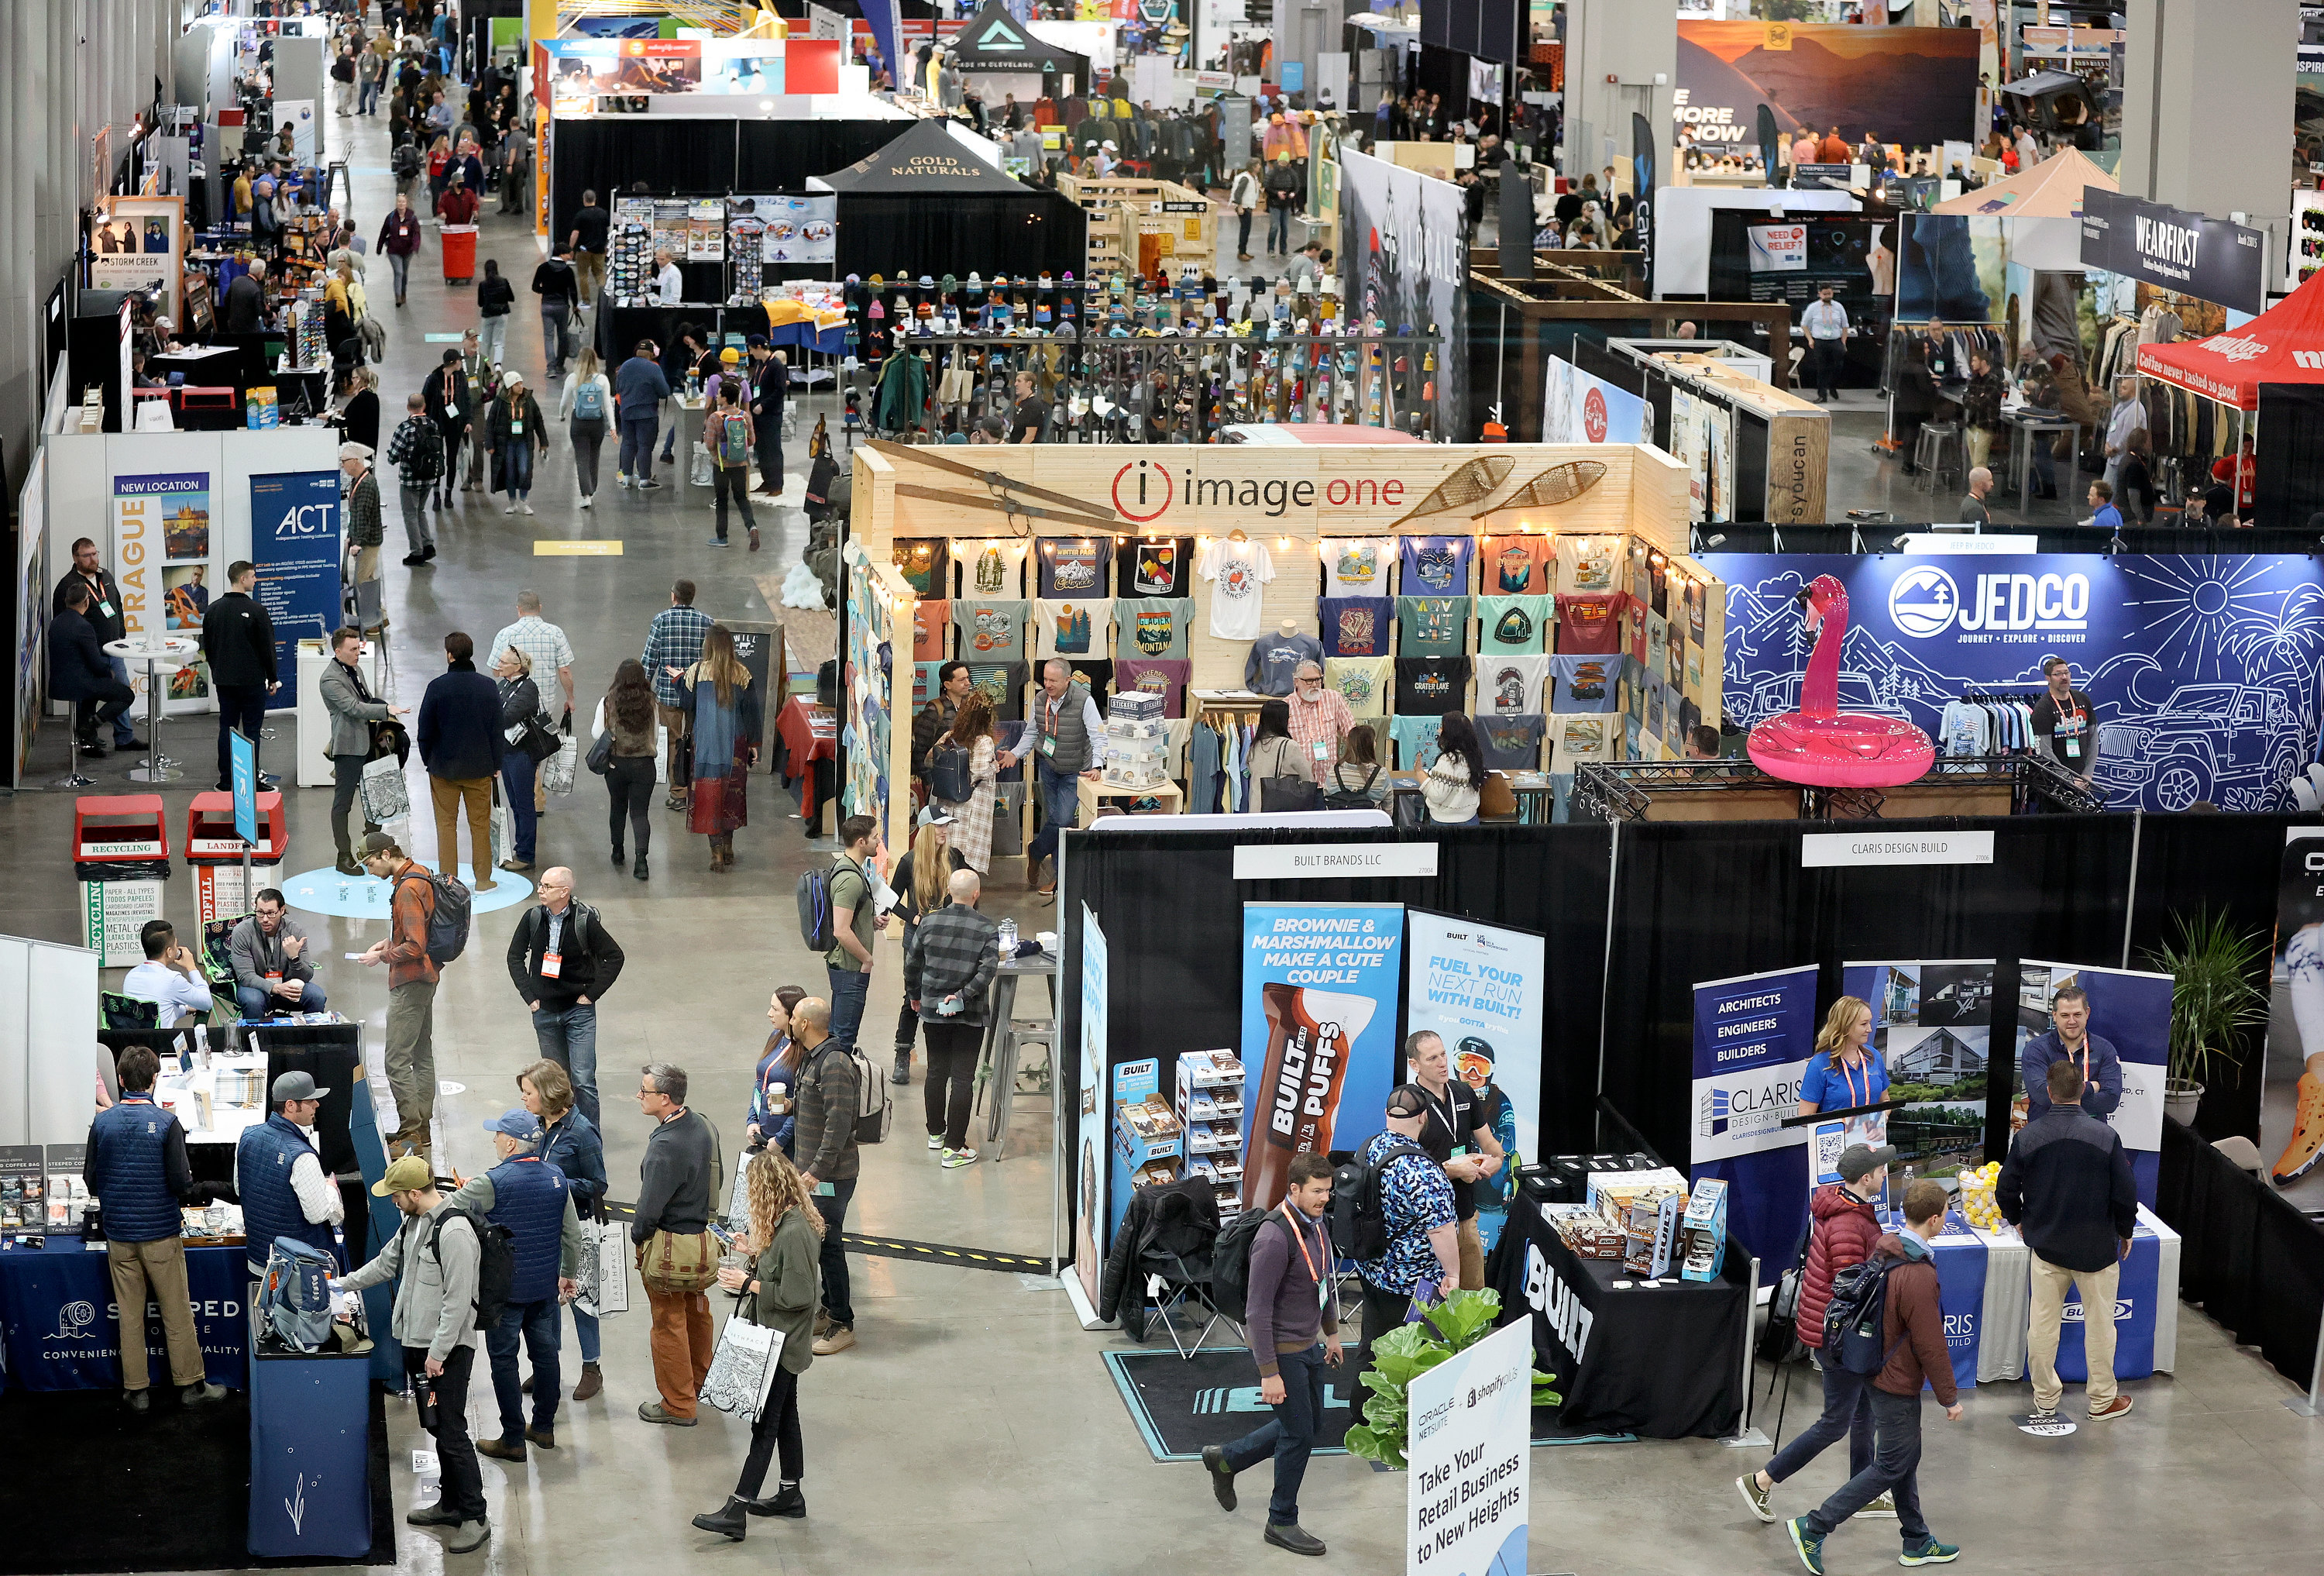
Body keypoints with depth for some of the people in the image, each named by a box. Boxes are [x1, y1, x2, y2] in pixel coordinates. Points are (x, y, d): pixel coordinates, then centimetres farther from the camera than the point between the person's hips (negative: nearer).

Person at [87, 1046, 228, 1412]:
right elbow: (181, 1184, -15)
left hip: (119, 1235, 3)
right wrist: (201, 1191, 6)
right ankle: (191, 1385, 15)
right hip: (161, 1232, -3)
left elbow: (91, 1181, 3)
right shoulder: (165, 1122, -13)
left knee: (130, 1315, 10)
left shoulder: (102, 1122, -3)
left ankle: (135, 1390, 15)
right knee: (177, 1314, 8)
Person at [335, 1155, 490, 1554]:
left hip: (448, 1350, -9)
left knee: (452, 1432, -7)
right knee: (436, 1428, 16)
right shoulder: (413, 1223, 10)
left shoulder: (454, 1231, -21)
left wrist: (438, 1353, -20)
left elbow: (458, 1299, -22)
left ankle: (475, 1518, -1)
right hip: (416, 1343, 9)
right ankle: (451, 1505, 27)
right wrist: (342, 1285, 27)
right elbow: (386, 1263, 27)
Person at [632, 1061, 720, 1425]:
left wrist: (637, 1235, -6)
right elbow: (717, 1175, 11)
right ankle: (700, 1384, 42)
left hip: (669, 1247, -9)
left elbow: (650, 1208, -26)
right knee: (697, 1313, 24)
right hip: (703, 1235, 9)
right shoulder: (703, 1126, -3)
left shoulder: (665, 1147, -30)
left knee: (669, 1324, 6)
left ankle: (678, 1405, 17)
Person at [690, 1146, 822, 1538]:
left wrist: (749, 1284, -19)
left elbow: (798, 1296, -26)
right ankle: (790, 1495, 31)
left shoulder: (794, 1232, -26)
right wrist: (757, 1253, 8)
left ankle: (737, 1511, -3)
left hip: (782, 1345, -10)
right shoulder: (786, 1222, 5)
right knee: (784, 1417, 19)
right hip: (778, 1342, 10)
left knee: (764, 1425, -5)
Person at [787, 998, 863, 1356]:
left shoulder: (834, 1064, -21)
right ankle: (831, 1310, 28)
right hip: (814, 1169, 10)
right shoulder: (813, 1057, 11)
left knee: (827, 1244, -5)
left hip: (832, 1174, -10)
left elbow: (839, 1123, -25)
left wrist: (817, 1170, -23)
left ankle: (842, 1325, 3)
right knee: (819, 1242, 16)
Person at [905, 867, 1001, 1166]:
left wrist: (913, 995, 22)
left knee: (936, 1071, 19)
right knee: (963, 1078, 0)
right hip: (970, 1015, -3)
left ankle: (936, 1133, 33)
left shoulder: (929, 923, -2)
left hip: (932, 1009, 3)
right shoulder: (987, 929, -10)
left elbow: (912, 963, 6)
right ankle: (954, 1147, -1)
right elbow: (987, 970, -20)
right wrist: (963, 995, -15)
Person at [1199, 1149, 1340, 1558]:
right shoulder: (1275, 1238, -27)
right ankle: (1282, 1523, 18)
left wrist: (1331, 1332, 25)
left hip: (1309, 1346, 9)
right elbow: (1258, 1310, -25)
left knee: (1310, 1423, 20)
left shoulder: (1317, 1225, 2)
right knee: (1299, 1434, 0)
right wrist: (1269, 1373, -24)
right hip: (1283, 1351, -9)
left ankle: (1225, 1459, 37)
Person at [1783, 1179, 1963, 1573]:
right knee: (1890, 1467, 2)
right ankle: (1813, 1529, 3)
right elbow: (1930, 1345, -22)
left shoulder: (1884, 1252, 1)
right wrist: (1950, 1397, -11)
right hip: (1898, 1386, -9)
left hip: (1878, 1373, 9)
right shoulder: (1919, 1275, -28)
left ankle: (1917, 1542, 32)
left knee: (1906, 1459, 20)